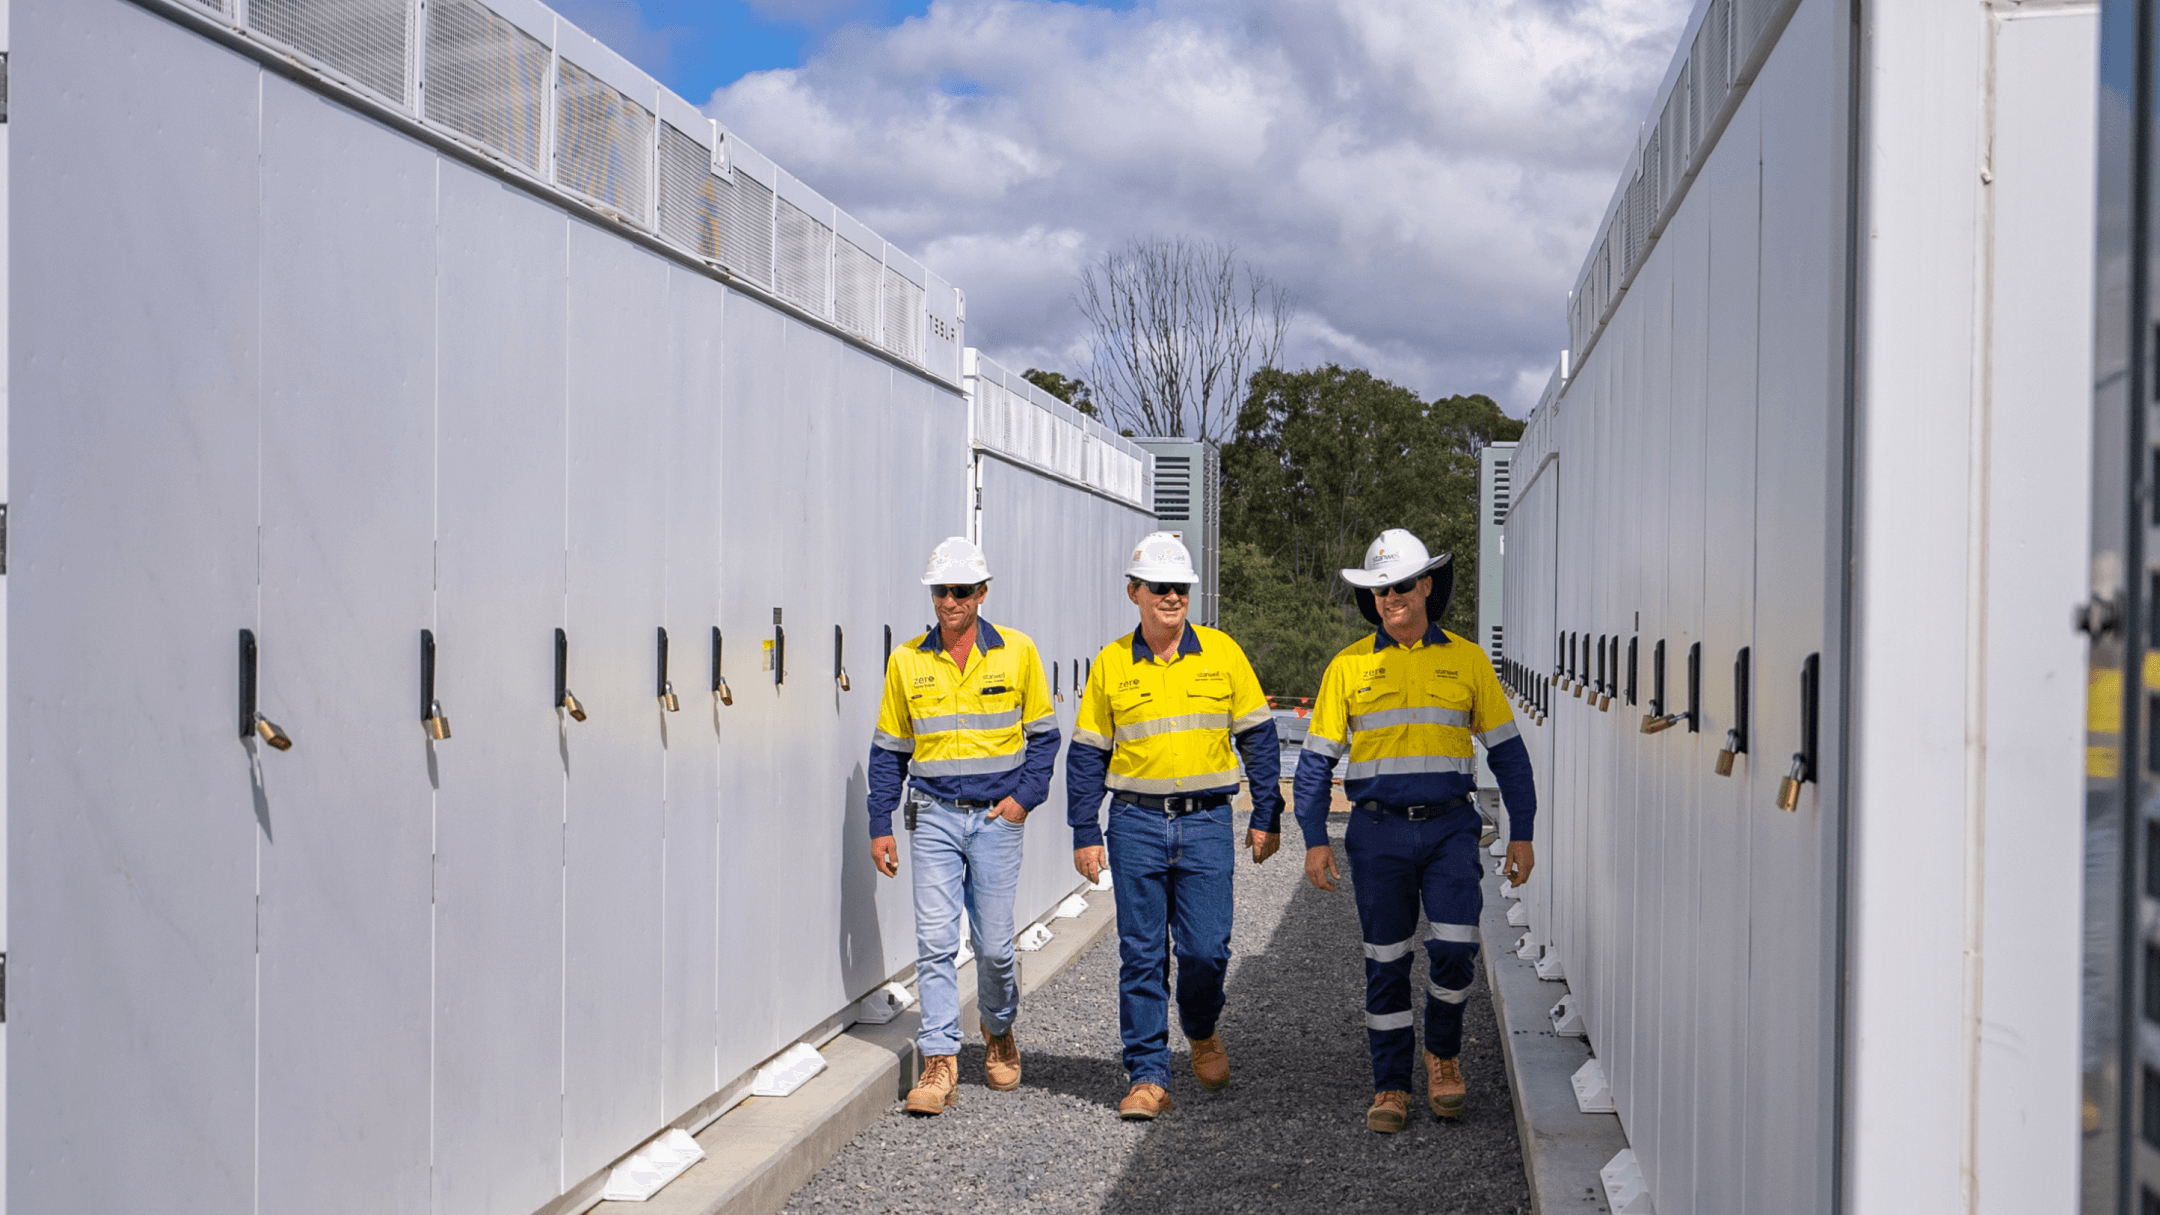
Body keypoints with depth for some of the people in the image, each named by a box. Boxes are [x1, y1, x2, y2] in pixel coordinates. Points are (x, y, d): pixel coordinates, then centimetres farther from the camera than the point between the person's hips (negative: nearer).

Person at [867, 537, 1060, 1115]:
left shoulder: (1017, 651, 1)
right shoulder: (907, 660, 3)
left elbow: (1042, 733, 9)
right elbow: (889, 748, 10)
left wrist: (1025, 796, -4)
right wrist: (880, 824, 6)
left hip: (995, 815, -1)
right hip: (933, 816, 1)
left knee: (994, 943, 4)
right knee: (935, 941, -6)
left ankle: (999, 1032, 30)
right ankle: (939, 1061, 0)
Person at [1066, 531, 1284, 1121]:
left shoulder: (1222, 652, 3)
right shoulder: (1111, 663, 4)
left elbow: (1259, 736, 7)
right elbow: (1086, 754, 8)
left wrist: (1266, 818, 4)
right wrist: (1085, 834, 3)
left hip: (1205, 822, 0)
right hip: (1136, 824, 1)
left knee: (1205, 950, -1)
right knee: (1141, 956, 2)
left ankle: (1201, 1033, 30)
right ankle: (1147, 1077, 10)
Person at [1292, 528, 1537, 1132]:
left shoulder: (1467, 660, 4)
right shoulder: (1349, 666, 3)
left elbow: (1507, 751, 8)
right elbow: (1316, 759, 5)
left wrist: (1522, 833, 3)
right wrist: (1314, 840, -2)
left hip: (1450, 828, 0)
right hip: (1378, 833, 0)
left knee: (1454, 948, -11)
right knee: (1386, 964, 4)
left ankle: (1443, 1053, 15)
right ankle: (1391, 1086, 16)